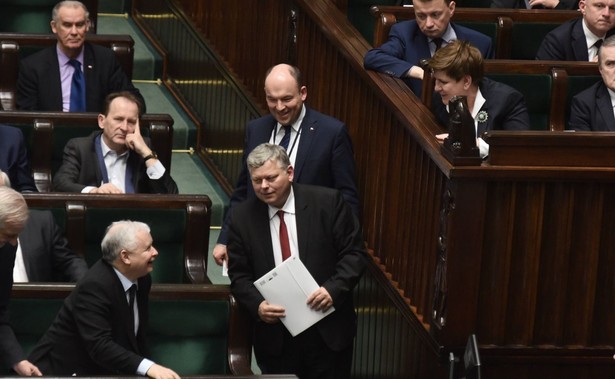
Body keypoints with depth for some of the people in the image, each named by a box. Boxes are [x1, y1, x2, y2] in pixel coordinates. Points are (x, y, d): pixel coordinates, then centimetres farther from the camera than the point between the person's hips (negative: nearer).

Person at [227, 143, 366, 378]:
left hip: (328, 331, -1)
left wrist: (334, 289, -18)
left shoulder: (328, 202, -5)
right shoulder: (242, 217, 1)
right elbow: (239, 274, 4)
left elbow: (354, 252, -3)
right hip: (275, 336, 1)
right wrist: (257, 305, -15)